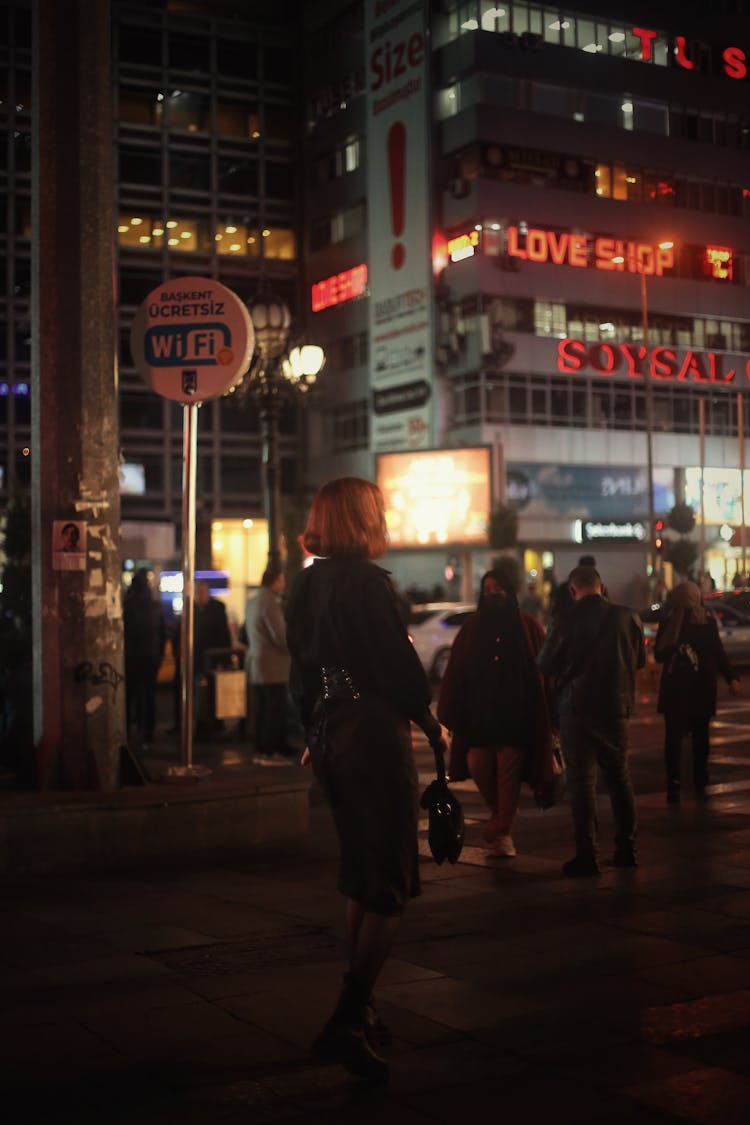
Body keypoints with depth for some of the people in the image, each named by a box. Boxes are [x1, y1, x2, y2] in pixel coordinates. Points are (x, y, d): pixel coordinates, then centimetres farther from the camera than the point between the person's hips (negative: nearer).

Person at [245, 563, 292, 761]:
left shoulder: (251, 602, 14)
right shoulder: (270, 602, -17)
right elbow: (281, 636, -20)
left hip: (256, 668, 9)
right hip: (273, 668, -9)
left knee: (261, 712, 13)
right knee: (276, 711, -4)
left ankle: (260, 749, 18)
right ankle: (271, 752, -3)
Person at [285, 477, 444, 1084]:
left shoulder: (306, 585, 9)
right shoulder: (368, 583, -14)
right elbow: (400, 665, -15)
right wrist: (432, 725, -1)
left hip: (331, 737, 8)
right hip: (376, 736, -8)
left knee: (362, 879, 19)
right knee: (390, 887, -3)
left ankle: (360, 1012, 25)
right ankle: (349, 1021, -10)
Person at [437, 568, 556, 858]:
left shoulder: (527, 626, 5)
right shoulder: (472, 628, 9)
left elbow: (544, 669, 3)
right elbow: (455, 673, 5)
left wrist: (545, 713, -5)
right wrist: (450, 713, -2)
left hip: (516, 713, -2)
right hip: (479, 712, 2)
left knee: (509, 772, -4)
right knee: (478, 766, -5)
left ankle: (503, 833, 5)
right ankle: (500, 818, 22)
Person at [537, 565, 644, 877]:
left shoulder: (566, 620, -13)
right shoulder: (627, 617, -4)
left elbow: (544, 664, -5)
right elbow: (640, 659, 10)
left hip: (576, 708, -3)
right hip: (616, 708, 3)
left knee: (581, 780, 1)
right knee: (619, 778, 16)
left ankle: (587, 855, -1)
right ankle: (626, 848, 20)